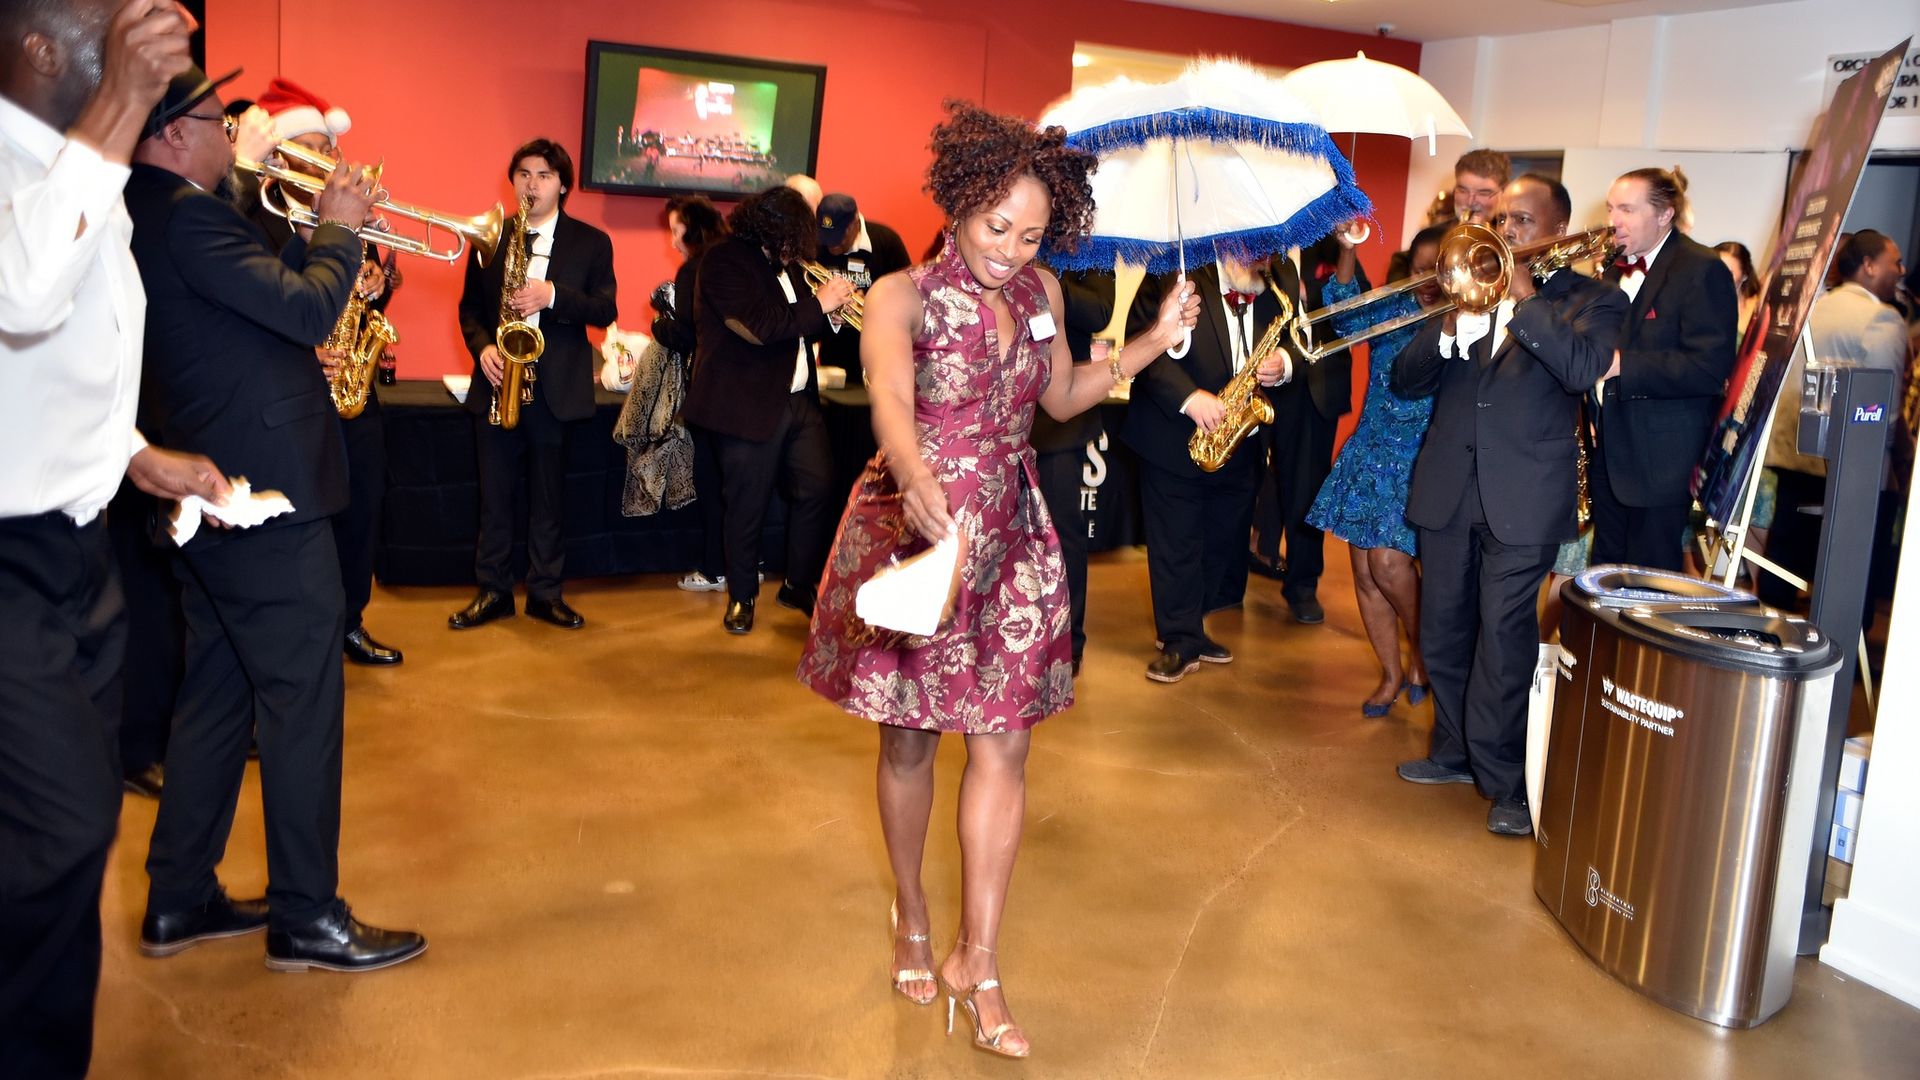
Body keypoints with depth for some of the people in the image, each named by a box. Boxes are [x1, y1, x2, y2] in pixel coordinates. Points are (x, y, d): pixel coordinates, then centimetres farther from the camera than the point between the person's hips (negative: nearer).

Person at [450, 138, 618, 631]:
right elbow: (469, 307, 10)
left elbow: (605, 311, -4)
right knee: (495, 494, 6)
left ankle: (545, 592, 16)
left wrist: (553, 295, -19)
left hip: (556, 386, -1)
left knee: (549, 496, 6)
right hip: (498, 382, 2)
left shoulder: (591, 243, 4)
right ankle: (493, 591, 16)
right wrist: (482, 347, -9)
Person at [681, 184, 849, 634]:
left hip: (798, 399, 7)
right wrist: (818, 304, -18)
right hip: (749, 406, -7)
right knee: (747, 507, 3)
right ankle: (742, 596, 22)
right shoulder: (724, 260, -13)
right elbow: (759, 326, -25)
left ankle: (799, 585, 22)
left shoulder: (783, 263, 11)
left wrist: (835, 309, 2)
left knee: (818, 488, 5)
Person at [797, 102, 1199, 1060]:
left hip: (1009, 534, 4)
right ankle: (911, 918, 31)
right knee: (908, 736, 9)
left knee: (1002, 745, -2)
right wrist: (920, 478, -52)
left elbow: (1063, 396, 18)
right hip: (911, 525, -3)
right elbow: (891, 401, -31)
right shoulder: (903, 296, -12)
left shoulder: (1041, 294, 4)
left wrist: (1154, 341, 7)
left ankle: (977, 960, 7)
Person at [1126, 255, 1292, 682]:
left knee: (1221, 543, 12)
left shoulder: (1276, 290, 7)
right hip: (1173, 440, -5)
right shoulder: (1175, 276, -11)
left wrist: (1283, 364, -11)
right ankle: (1180, 642, 10)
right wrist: (1189, 396, -28)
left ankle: (1187, 630, 28)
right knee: (1176, 545, 0)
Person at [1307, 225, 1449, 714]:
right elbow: (1346, 313, -11)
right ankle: (1391, 674, 20)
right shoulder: (1394, 309, 6)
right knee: (1365, 570, 5)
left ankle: (1421, 655, 11)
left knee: (1389, 561, -15)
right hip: (1369, 455, 4)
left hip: (1420, 465, -4)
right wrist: (1347, 251, -23)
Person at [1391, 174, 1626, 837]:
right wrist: (1451, 326, -10)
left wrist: (1524, 296, -17)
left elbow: (1582, 367, -19)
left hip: (1523, 497, -5)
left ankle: (1504, 780, 4)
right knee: (1442, 632, 12)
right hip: (1447, 489, 5)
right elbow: (1405, 382, 8)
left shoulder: (1591, 299, 3)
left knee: (1503, 640, -6)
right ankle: (1454, 751, 28)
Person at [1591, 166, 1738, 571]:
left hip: (1661, 458, -8)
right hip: (1609, 453, 8)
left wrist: (1621, 364, -23)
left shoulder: (1703, 270, -11)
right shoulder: (1616, 268, 15)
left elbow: (1708, 367, -20)